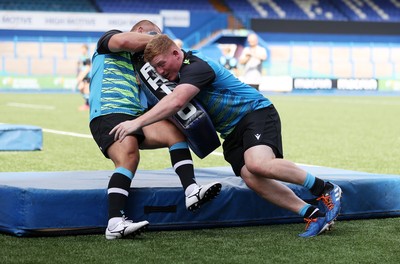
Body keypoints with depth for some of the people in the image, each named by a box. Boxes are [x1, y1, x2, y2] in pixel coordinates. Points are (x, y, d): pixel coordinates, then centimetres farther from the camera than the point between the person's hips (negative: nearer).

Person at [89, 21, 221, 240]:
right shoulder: (110, 38, 14)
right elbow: (123, 41, -12)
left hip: (136, 116, 7)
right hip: (107, 114, -7)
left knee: (174, 132, -13)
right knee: (128, 157, -29)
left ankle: (191, 191, -25)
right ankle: (115, 224, -39)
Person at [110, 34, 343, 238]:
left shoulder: (196, 67, -18)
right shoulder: (180, 73, 13)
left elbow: (175, 102, -33)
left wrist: (137, 123, -34)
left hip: (257, 113, -9)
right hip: (233, 133, 9)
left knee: (258, 165, -34)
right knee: (252, 179, -17)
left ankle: (326, 190, -18)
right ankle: (313, 215, -17)